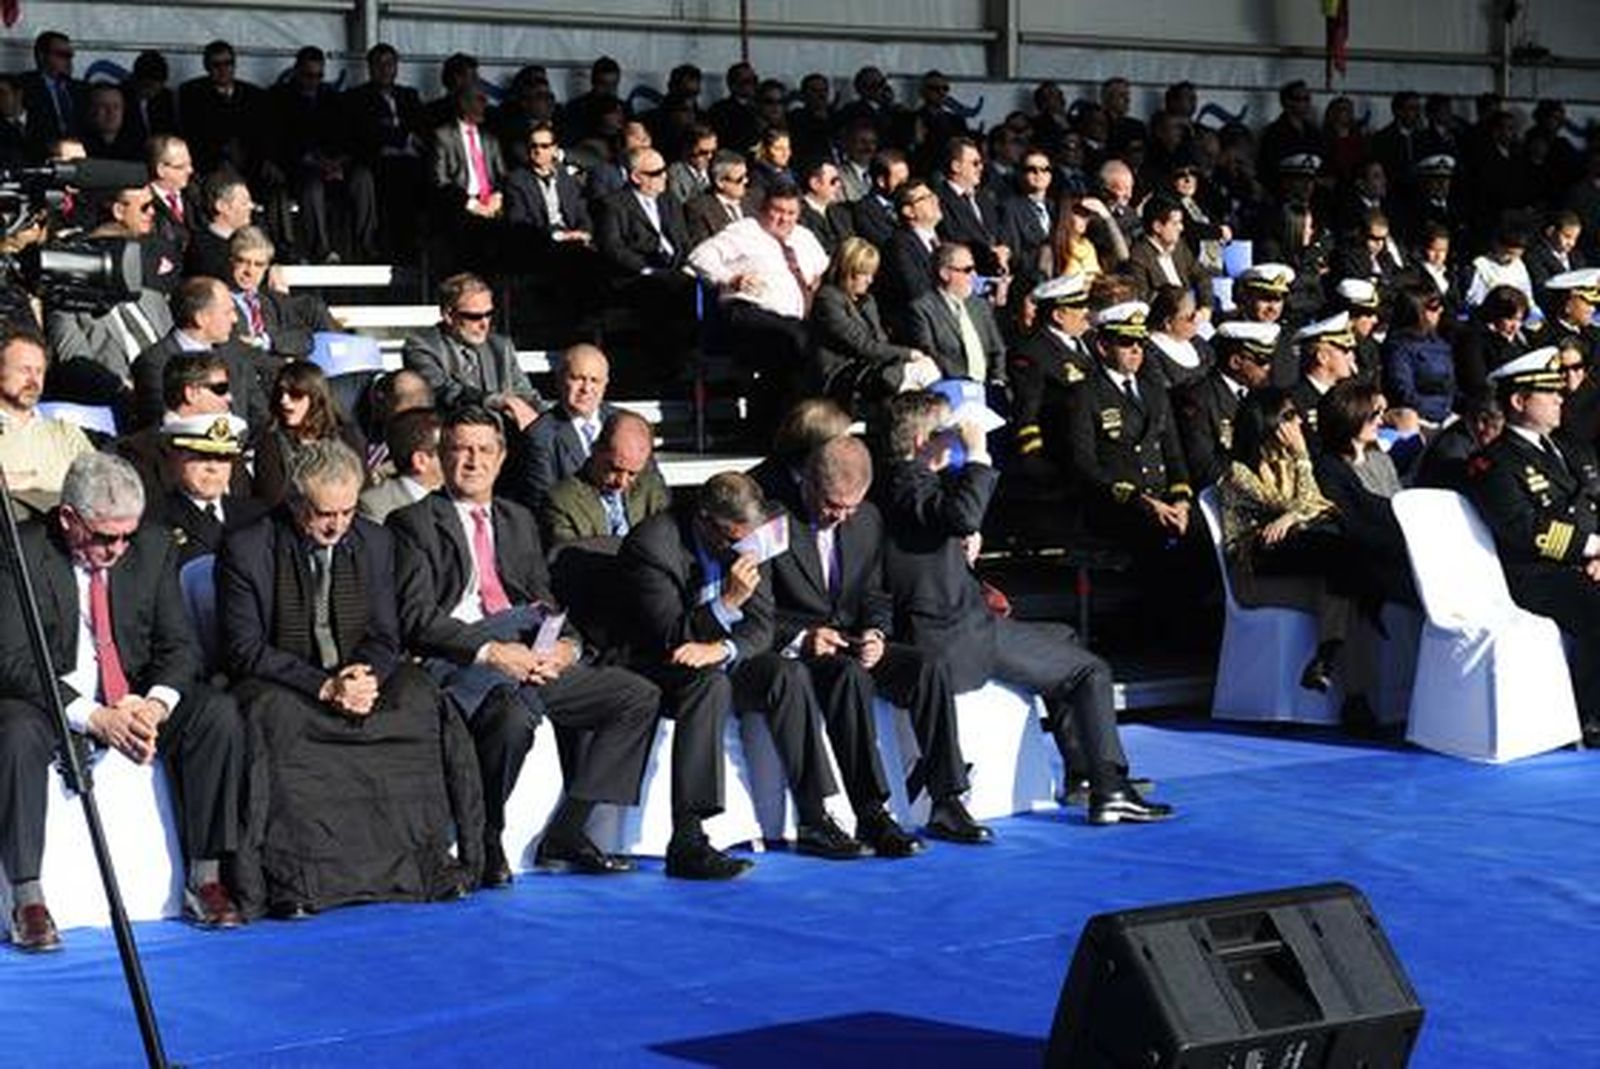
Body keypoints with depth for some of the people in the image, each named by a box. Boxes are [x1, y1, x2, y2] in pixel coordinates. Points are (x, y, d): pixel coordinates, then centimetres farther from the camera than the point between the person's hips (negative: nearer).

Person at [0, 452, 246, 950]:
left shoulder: (154, 548, -1)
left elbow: (179, 646, 1)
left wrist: (156, 704, -22)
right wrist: (93, 718, -30)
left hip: (134, 697, 4)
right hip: (51, 700, -4)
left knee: (219, 715, -21)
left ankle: (204, 879, -14)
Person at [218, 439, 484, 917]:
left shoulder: (375, 542, 5)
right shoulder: (247, 549, -9)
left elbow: (384, 638, 5)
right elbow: (245, 650, -13)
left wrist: (364, 675, -19)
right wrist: (324, 686, -24)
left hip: (359, 681, 4)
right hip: (280, 687, -4)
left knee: (421, 702, -23)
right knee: (272, 717, -37)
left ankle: (425, 862, -16)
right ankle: (290, 879, -32)